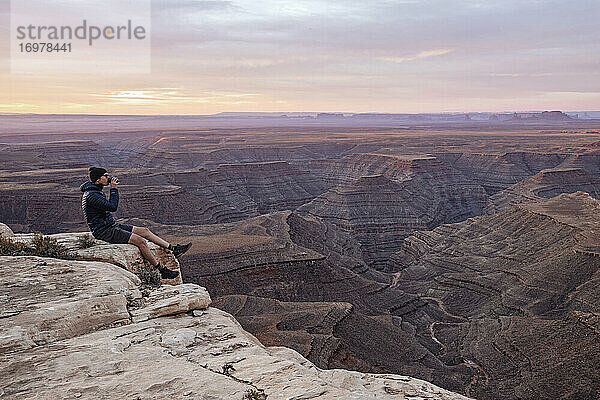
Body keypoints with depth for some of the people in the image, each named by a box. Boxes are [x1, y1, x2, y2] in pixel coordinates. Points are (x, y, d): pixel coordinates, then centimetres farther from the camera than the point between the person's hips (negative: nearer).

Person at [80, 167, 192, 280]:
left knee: (145, 231, 3)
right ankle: (162, 271, -13)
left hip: (112, 225, 11)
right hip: (104, 231, -11)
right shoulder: (90, 196, -20)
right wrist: (113, 189, -17)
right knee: (141, 241, -20)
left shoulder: (96, 191, 12)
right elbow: (113, 207, -25)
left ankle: (174, 249, 5)